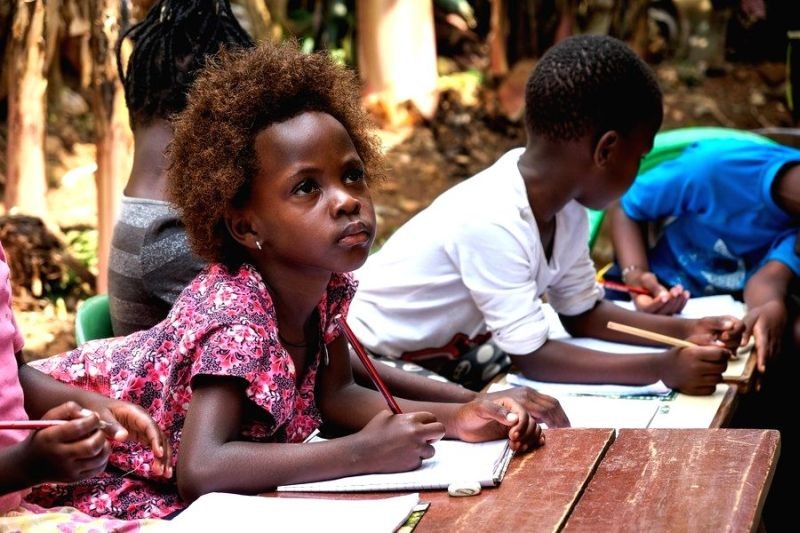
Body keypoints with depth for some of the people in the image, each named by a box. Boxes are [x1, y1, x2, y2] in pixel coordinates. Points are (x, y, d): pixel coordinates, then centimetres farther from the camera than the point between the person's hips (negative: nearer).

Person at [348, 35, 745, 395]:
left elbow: (582, 313, 5)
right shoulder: (493, 224, -33)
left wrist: (684, 331, -7)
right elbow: (532, 357, -29)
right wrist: (661, 369, -31)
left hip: (445, 354, 8)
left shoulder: (565, 207, -8)